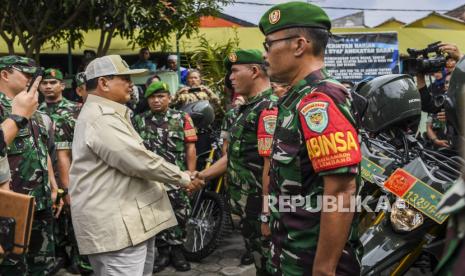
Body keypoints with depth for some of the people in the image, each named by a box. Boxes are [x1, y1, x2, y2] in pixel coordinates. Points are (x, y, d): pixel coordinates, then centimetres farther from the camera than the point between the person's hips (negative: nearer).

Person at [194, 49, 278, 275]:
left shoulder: (269, 109, -19)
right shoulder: (248, 108, 14)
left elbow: (271, 165, -24)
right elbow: (236, 156, 18)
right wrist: (201, 176, 16)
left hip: (261, 206, -9)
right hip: (247, 204, 10)